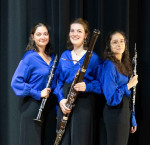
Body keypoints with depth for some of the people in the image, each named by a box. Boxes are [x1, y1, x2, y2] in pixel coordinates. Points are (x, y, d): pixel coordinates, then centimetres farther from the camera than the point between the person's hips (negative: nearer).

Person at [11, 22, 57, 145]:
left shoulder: (52, 57, 10)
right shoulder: (30, 57, -10)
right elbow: (16, 82, -15)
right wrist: (38, 93, -19)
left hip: (50, 106, 6)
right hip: (33, 106, -6)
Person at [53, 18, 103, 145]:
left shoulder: (93, 57, -4)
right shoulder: (64, 55, 10)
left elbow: (101, 82, -4)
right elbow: (59, 80, 13)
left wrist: (87, 87, -23)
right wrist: (61, 99, -3)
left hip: (84, 104, -4)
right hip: (65, 103, 4)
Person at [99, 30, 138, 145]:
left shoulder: (124, 65, 11)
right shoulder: (109, 65, -16)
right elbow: (111, 98, -21)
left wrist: (132, 120, 14)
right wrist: (129, 85, -13)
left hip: (125, 112, 8)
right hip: (115, 113, -8)